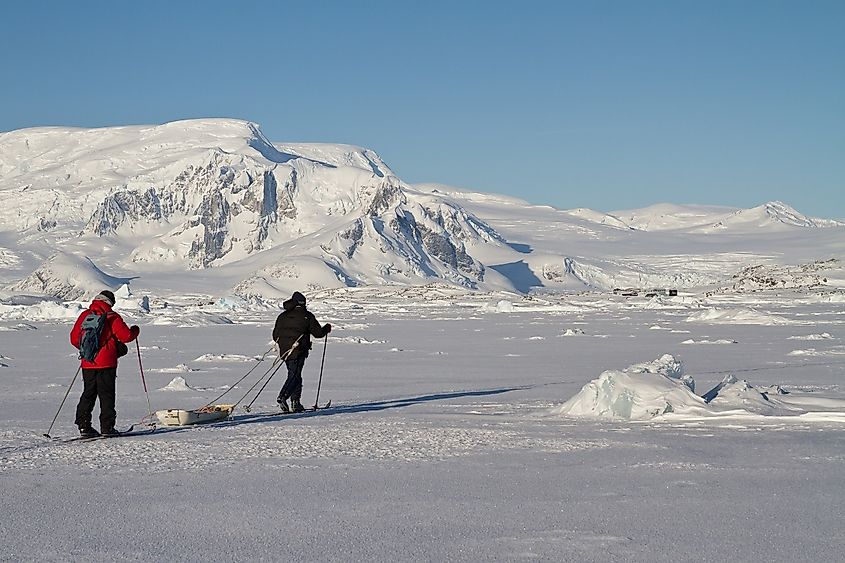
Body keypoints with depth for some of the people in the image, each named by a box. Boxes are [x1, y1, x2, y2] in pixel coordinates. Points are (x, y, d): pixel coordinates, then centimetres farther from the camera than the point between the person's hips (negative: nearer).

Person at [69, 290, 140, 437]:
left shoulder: (84, 315, 7)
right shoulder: (111, 317, -6)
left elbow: (74, 339, 10)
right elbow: (126, 336, -8)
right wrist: (135, 330, 12)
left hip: (87, 363, 4)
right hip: (106, 363, -4)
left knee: (88, 393, 12)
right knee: (106, 394, 2)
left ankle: (83, 425, 7)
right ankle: (107, 427, 0)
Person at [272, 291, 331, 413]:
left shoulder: (283, 316, 10)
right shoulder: (307, 316, -3)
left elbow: (275, 336, 11)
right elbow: (318, 333, -1)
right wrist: (327, 328, 19)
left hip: (285, 351, 5)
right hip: (299, 351, -5)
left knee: (295, 376, 15)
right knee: (294, 376, -5)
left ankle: (295, 403, 12)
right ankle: (282, 397, -26)